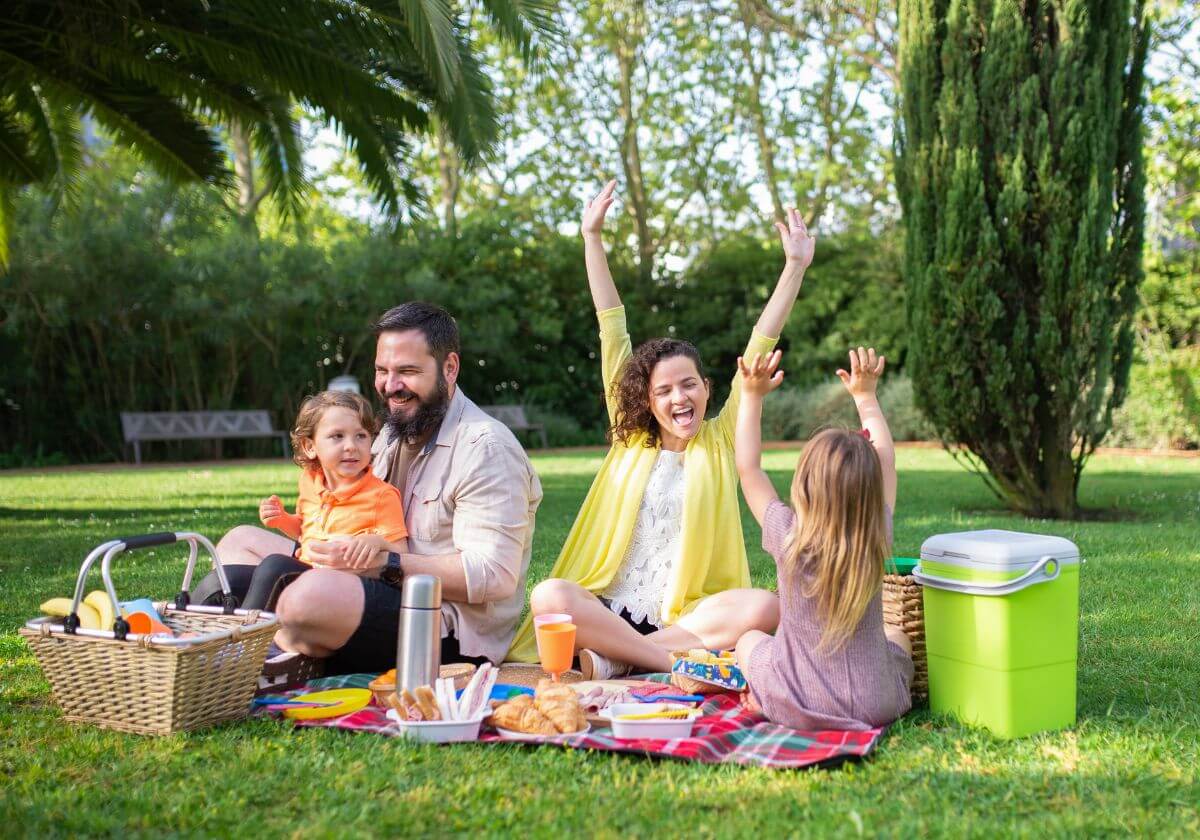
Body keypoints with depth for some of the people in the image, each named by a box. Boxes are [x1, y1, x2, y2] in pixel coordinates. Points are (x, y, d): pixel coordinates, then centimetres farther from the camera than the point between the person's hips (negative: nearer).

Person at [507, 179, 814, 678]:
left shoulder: (720, 441, 10)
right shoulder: (630, 440, 11)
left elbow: (760, 348, 5)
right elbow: (612, 333, 10)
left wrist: (795, 268, 1)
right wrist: (592, 238, 12)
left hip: (688, 617, 0)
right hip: (608, 611, 0)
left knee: (764, 607, -30)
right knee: (548, 596, -30)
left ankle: (615, 659, -25)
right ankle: (680, 664, -28)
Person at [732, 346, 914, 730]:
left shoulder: (789, 539, -18)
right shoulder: (877, 540, -12)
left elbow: (748, 468, -3)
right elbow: (886, 459, 5)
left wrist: (752, 395, 2)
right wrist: (866, 396, 16)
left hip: (794, 706, -1)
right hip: (874, 707, 1)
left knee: (749, 639, 28)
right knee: (897, 636, 32)